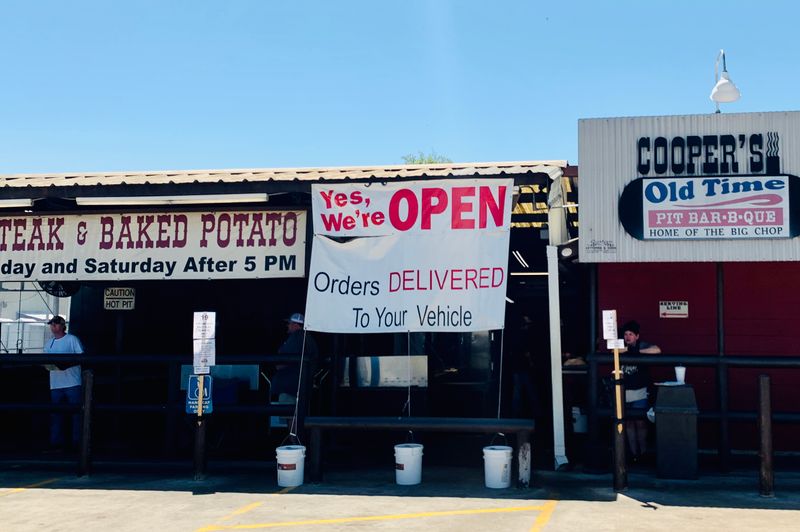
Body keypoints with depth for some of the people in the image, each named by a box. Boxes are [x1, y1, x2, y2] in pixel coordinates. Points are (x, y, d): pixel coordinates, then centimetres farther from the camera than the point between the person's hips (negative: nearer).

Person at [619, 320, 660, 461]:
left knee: (640, 422, -1)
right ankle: (633, 452, 17)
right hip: (624, 393, 3)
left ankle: (643, 451, 11)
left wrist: (637, 351, -22)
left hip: (639, 393, -3)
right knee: (628, 422, 8)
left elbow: (657, 350, -22)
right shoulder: (621, 348, 8)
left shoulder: (642, 346, -2)